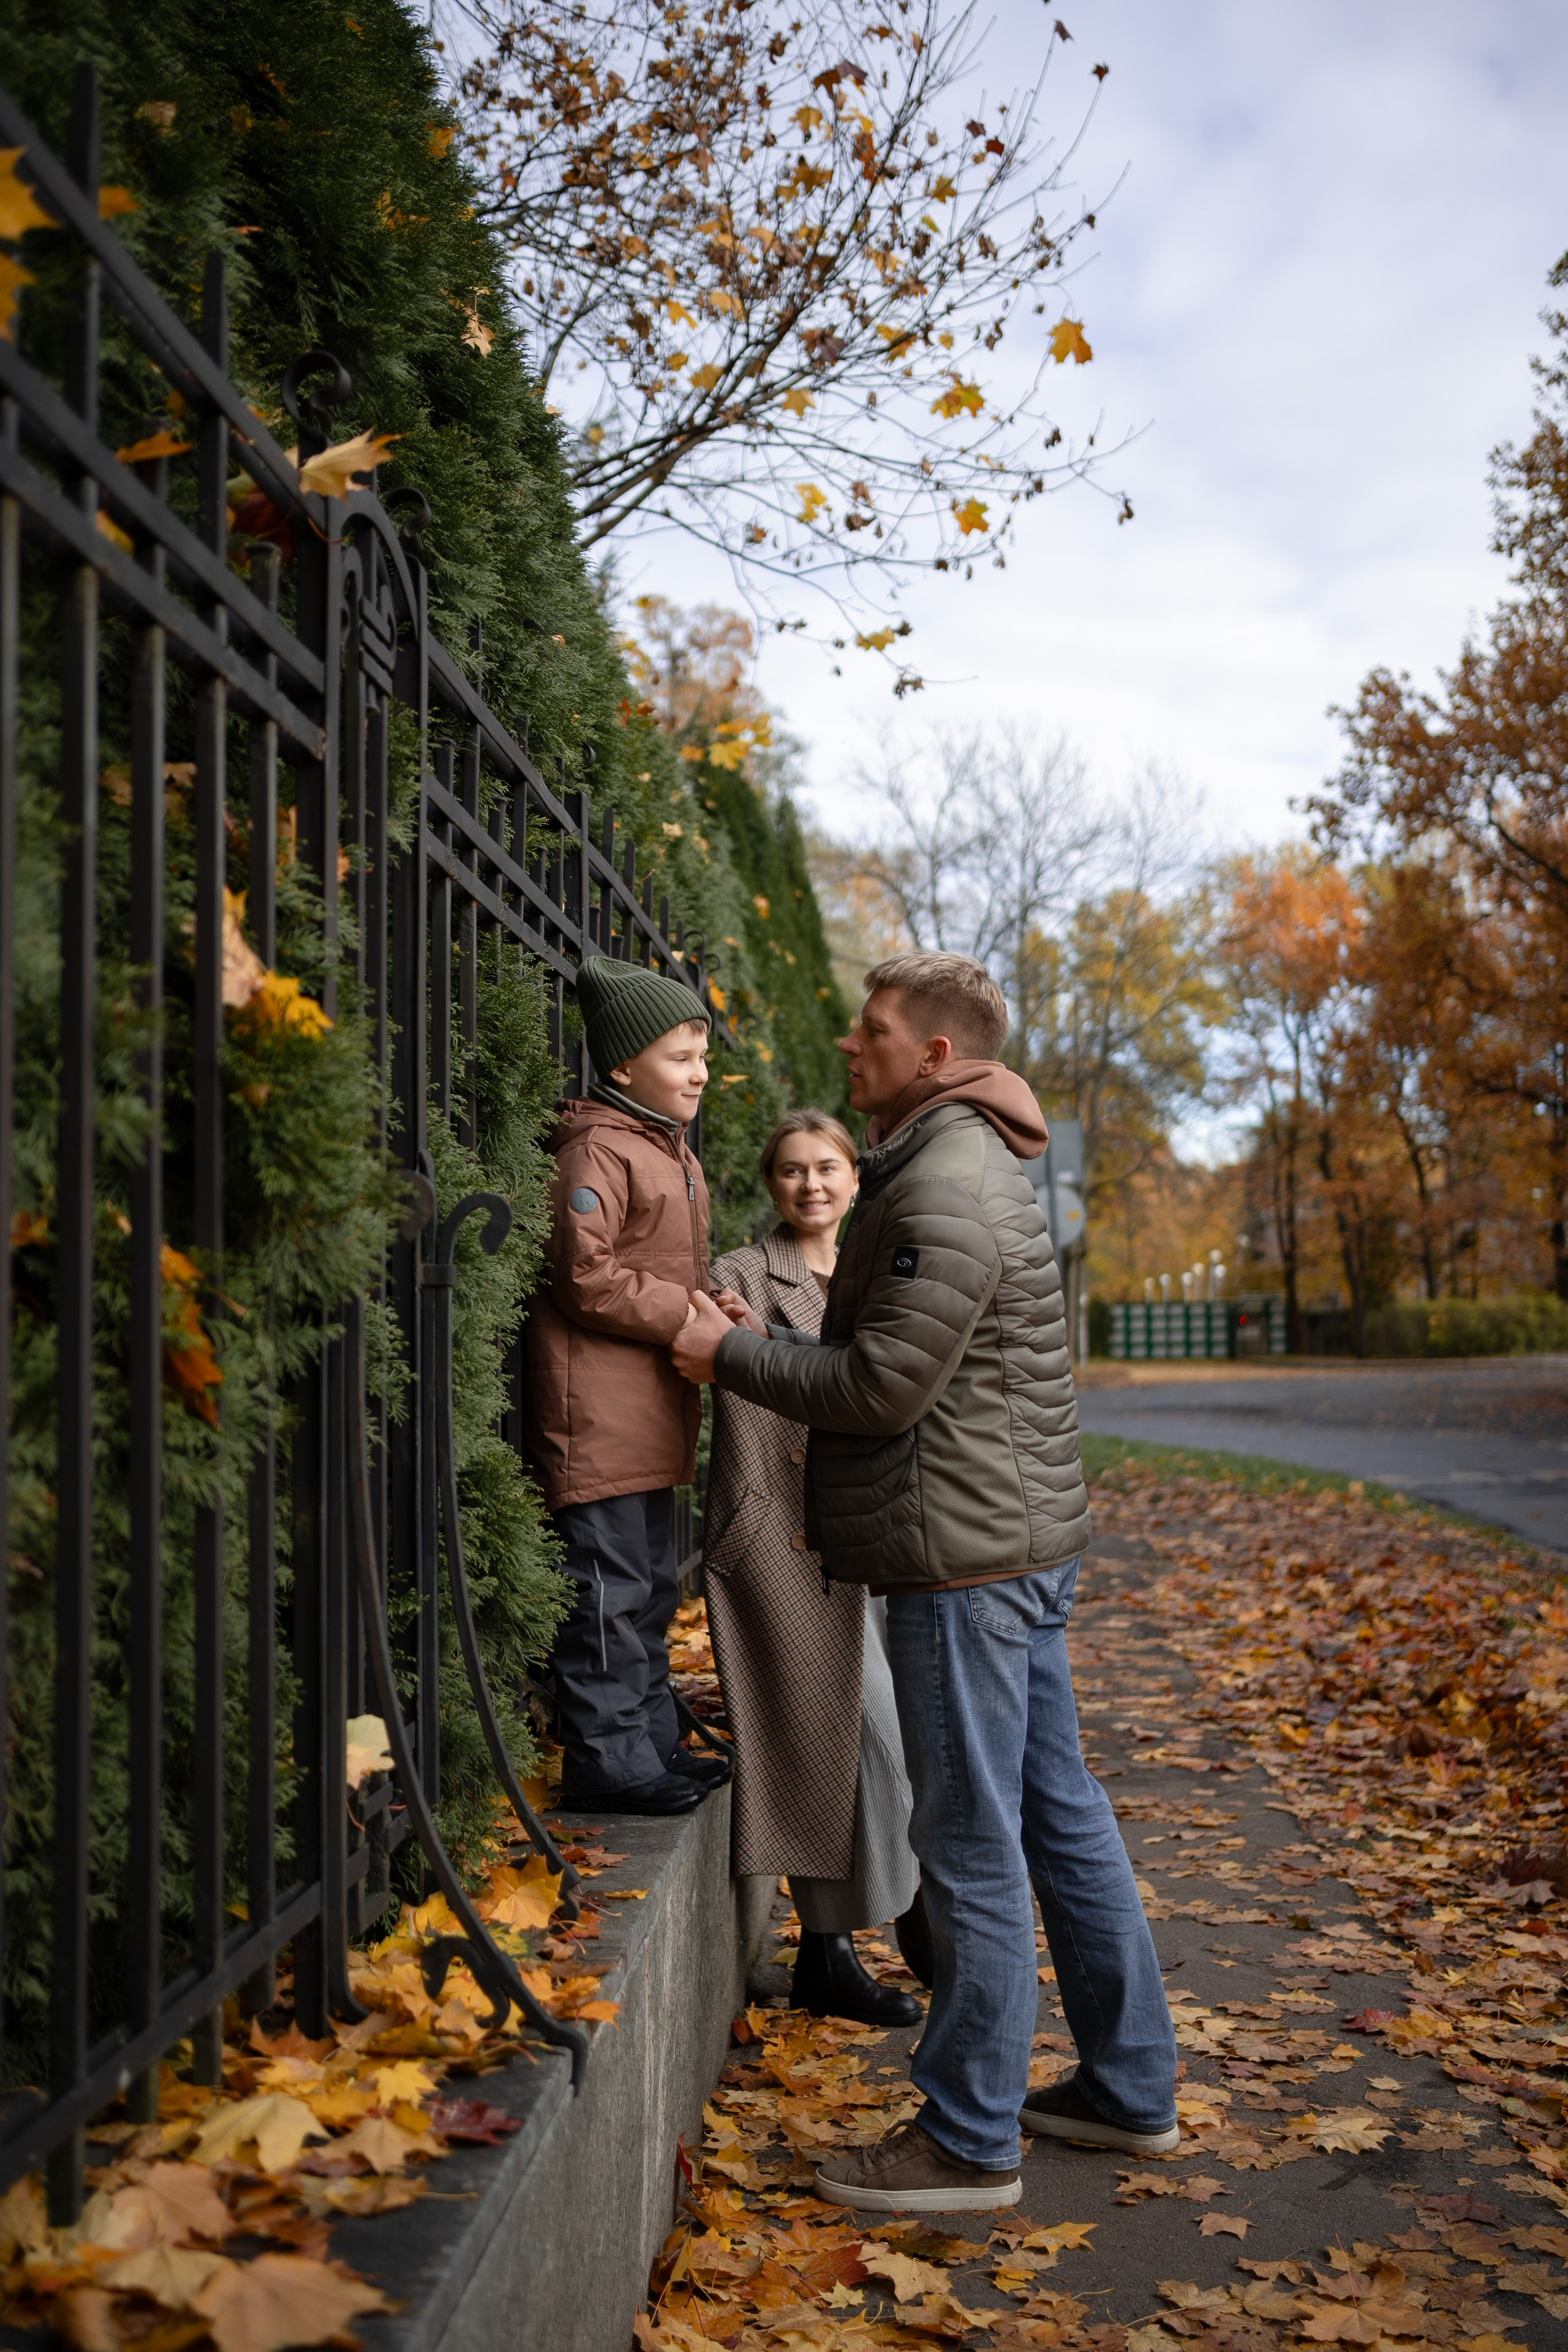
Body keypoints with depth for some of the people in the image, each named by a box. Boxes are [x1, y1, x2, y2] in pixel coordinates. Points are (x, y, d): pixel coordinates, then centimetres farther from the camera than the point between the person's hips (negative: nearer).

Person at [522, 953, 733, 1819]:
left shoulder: (671, 1152, 19)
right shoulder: (599, 1150, -12)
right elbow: (586, 1277, -18)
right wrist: (682, 1317, -18)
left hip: (653, 1415, 10)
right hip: (601, 1411, -10)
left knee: (650, 1586, 16)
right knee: (609, 1589, -5)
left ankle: (650, 1742, 26)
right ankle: (607, 1758, 3)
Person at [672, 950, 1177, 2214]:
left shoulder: (948, 1189, -17)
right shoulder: (966, 1167, 17)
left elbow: (883, 1386, -19)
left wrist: (731, 1356, -9)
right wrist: (771, 1344, 12)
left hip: (968, 1556, -11)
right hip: (1023, 1541, 11)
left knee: (973, 1848, -1)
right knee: (1061, 1816, 16)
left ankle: (969, 2142, 11)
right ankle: (1131, 2087, 28)